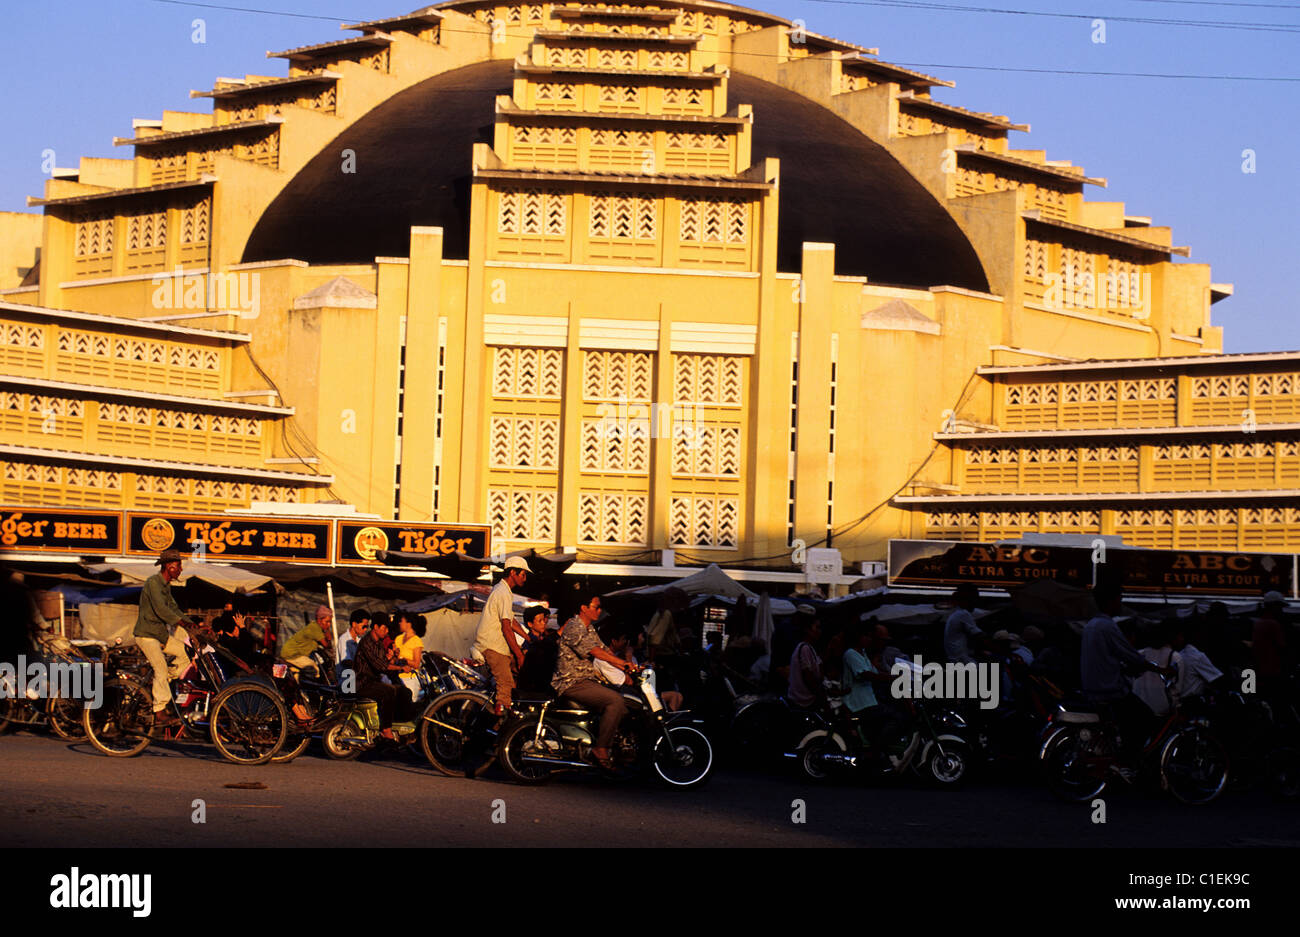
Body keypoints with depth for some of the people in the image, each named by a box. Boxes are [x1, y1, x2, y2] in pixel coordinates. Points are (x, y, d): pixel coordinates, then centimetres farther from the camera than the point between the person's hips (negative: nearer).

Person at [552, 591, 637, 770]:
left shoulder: (589, 629, 19)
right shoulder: (574, 627, -14)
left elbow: (606, 651, 14)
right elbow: (594, 651, -25)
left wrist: (626, 670, 0)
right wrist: (624, 663, -30)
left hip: (588, 680, 10)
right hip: (572, 683, -10)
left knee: (622, 698, 4)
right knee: (615, 700, -24)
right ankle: (600, 748, -22)